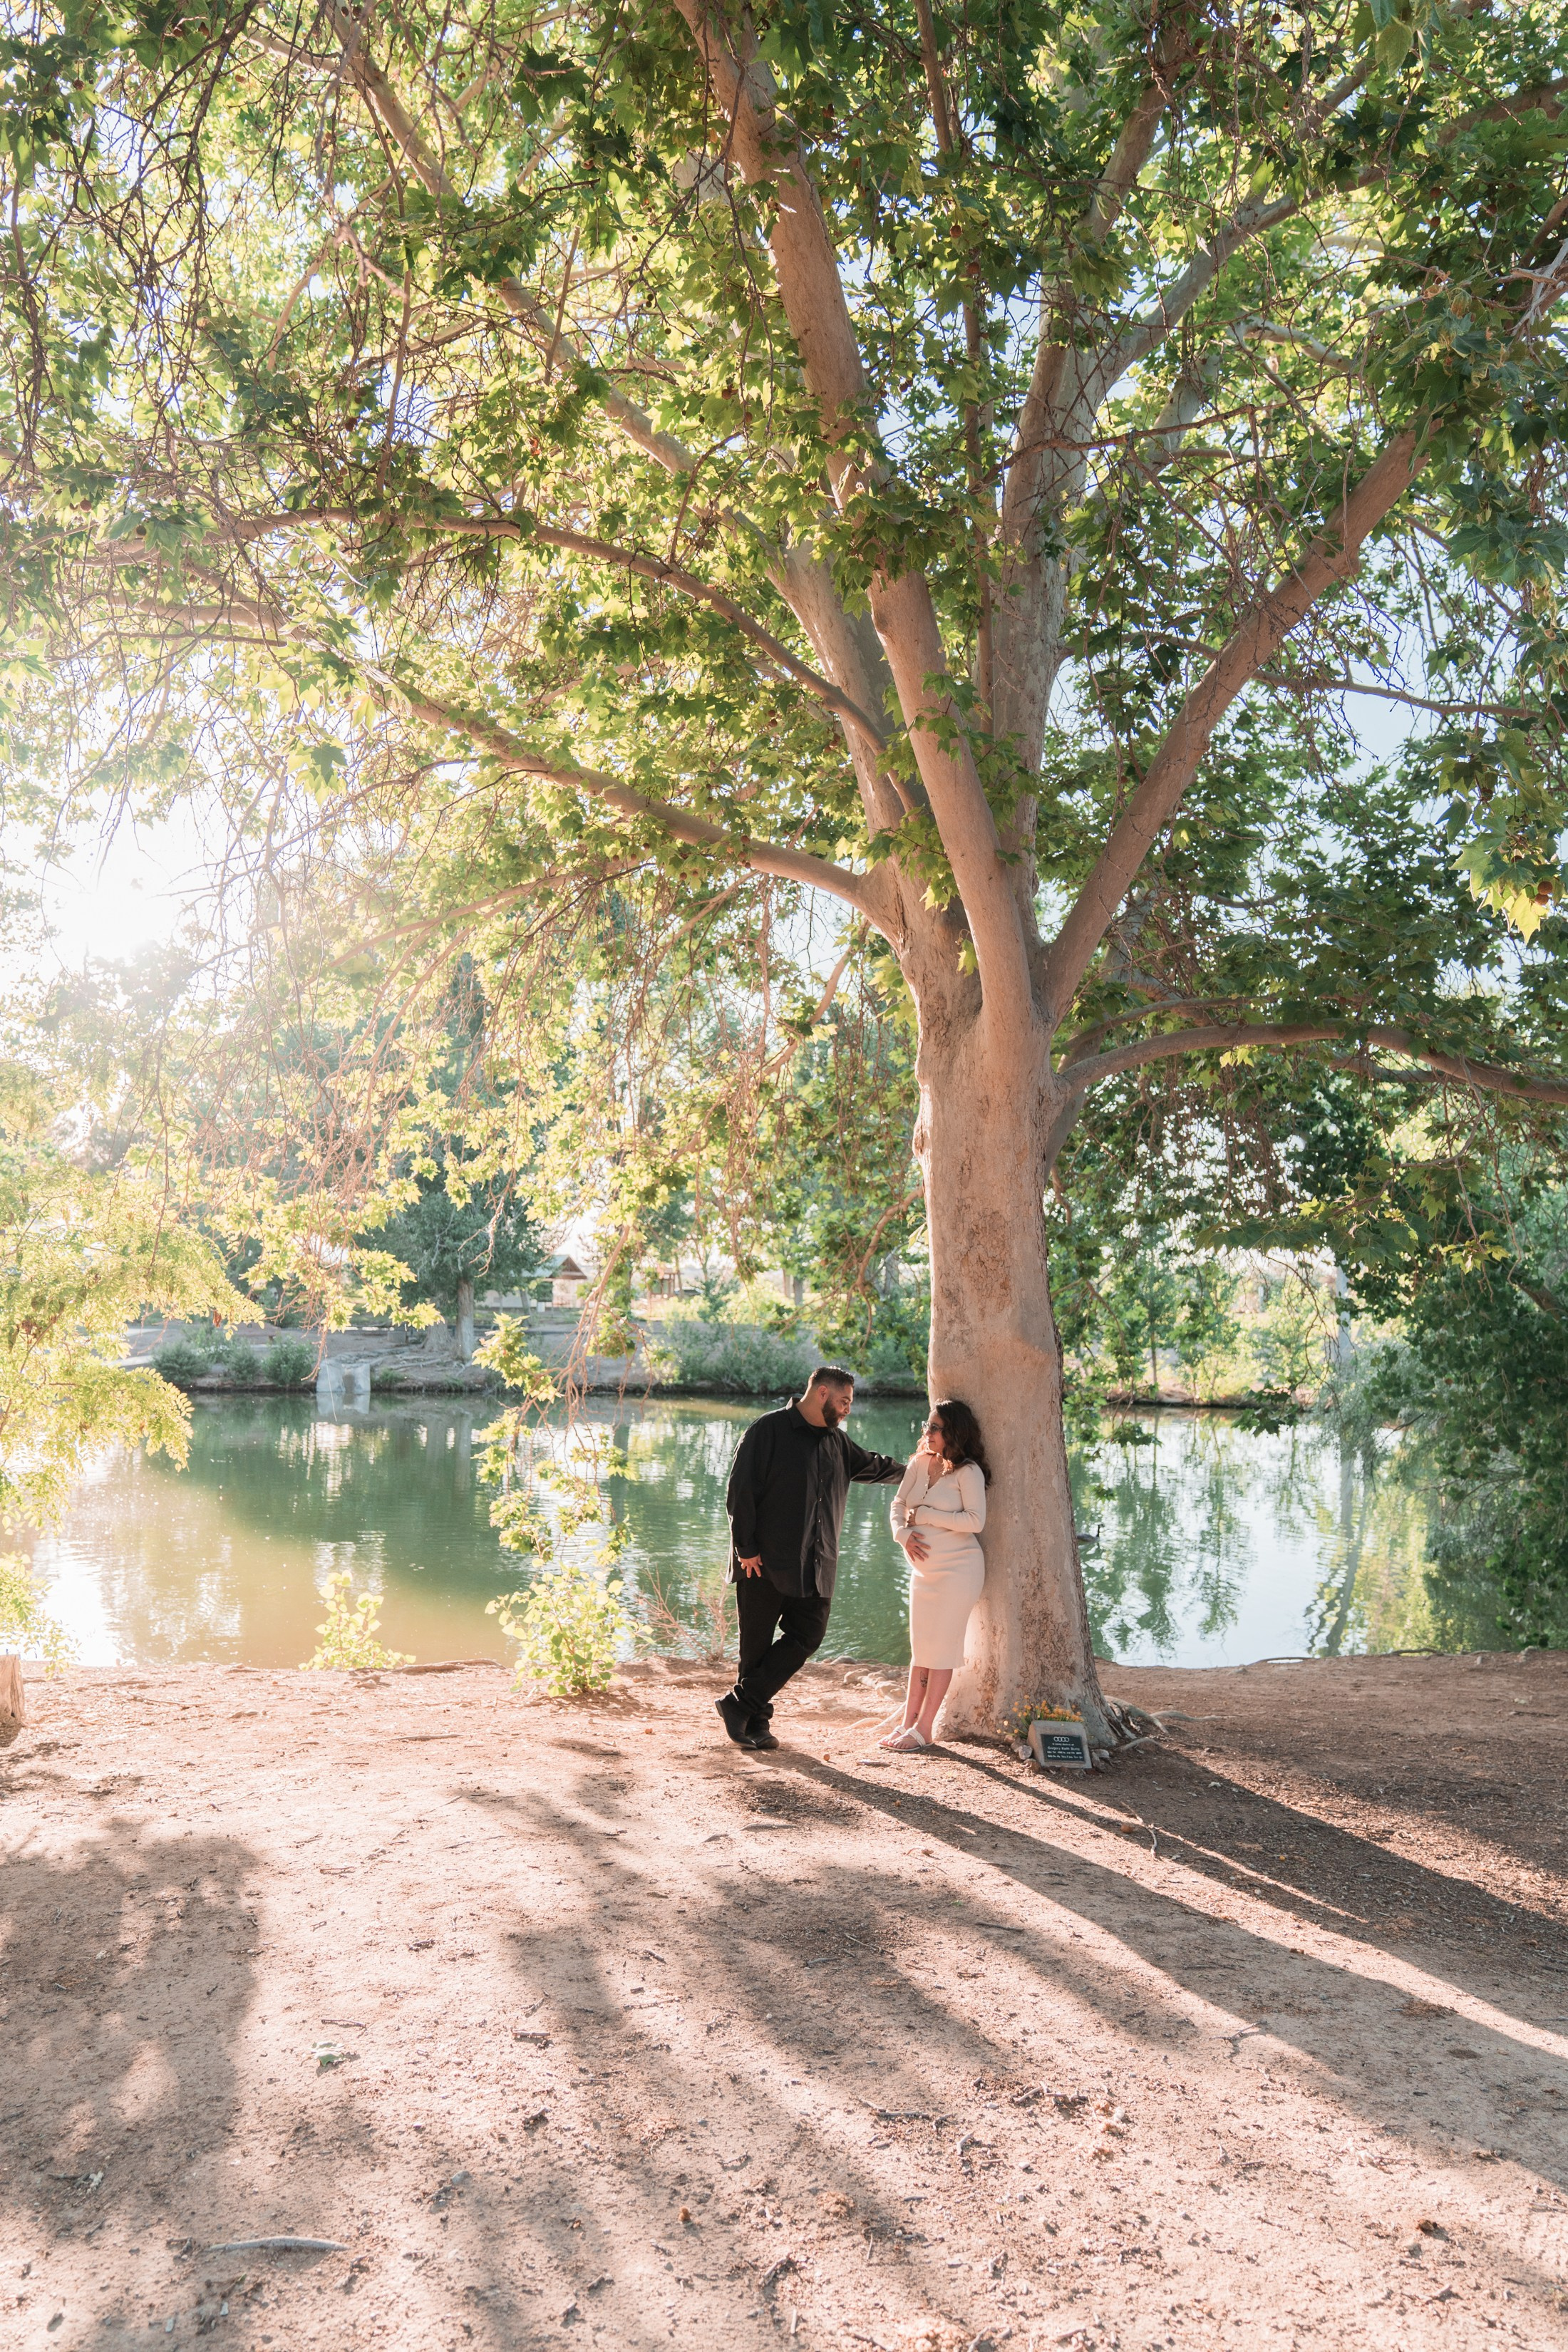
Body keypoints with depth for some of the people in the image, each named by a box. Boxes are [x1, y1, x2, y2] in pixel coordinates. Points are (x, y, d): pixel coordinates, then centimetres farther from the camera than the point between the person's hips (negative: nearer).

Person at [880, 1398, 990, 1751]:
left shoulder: (968, 1471, -14)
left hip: (957, 1569, -7)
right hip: (924, 1569, 7)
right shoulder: (920, 1463, 4)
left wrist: (924, 1515, -17)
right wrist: (903, 1533, -10)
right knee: (919, 1648, 11)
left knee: (941, 1649, -1)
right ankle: (908, 1723, 17)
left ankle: (924, 1728, 6)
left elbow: (975, 1521, -22)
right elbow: (899, 1503, 11)